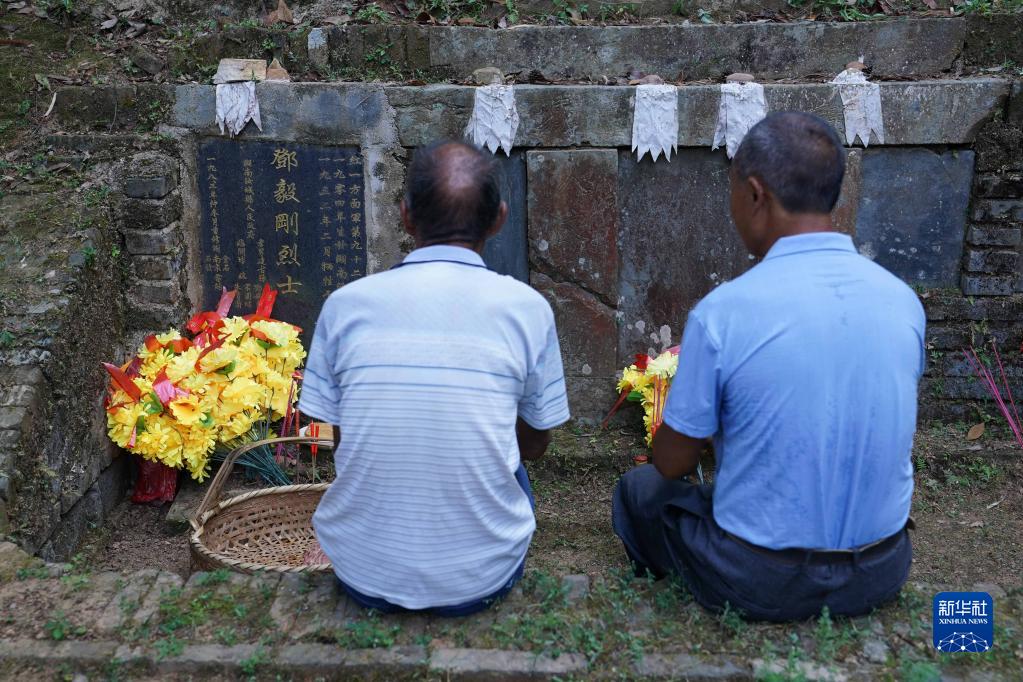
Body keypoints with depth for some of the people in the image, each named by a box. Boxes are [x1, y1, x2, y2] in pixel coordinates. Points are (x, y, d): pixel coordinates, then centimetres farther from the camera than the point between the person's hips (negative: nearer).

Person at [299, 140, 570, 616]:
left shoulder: (344, 304, -7)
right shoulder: (527, 308, -9)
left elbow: (342, 439, 5)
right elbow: (535, 444, 5)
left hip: (364, 577, 1)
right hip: (479, 579, 0)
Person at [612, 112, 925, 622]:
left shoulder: (720, 313, -23)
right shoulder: (903, 300, -7)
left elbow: (672, 462, -10)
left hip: (760, 582, -5)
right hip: (881, 575, 5)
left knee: (639, 488, 20)